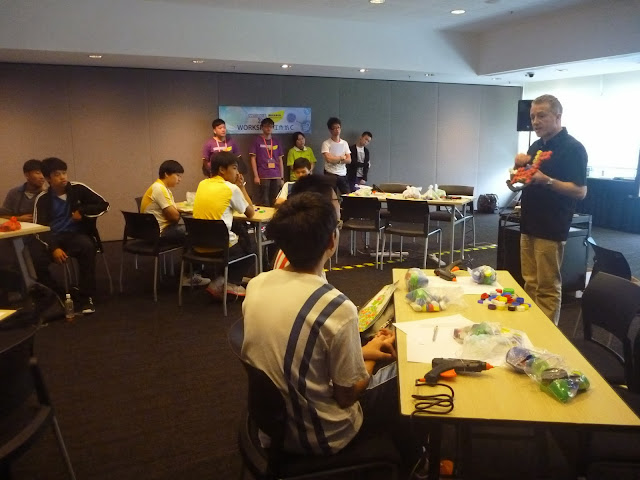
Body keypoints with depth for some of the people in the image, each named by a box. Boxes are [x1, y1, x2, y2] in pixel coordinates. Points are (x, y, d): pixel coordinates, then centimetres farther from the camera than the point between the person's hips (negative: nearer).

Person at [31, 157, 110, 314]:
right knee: (35, 257, -30)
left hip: (75, 235, -1)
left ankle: (86, 297, -23)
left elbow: (104, 205, 3)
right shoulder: (42, 199, 1)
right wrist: (53, 248, -23)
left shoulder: (78, 189, 0)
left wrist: (82, 211, -12)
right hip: (52, 237, 1)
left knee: (87, 247, -36)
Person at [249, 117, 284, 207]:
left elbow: (280, 160, 15)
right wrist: (256, 176, -7)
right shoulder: (257, 141, 3)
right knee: (264, 201, -2)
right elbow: (253, 159, 1)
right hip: (263, 176, -3)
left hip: (276, 176, 3)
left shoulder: (276, 142, 13)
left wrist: (282, 177, 10)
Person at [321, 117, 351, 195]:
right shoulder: (326, 143, -5)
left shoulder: (345, 143, 9)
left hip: (343, 175, 5)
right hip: (330, 174, -5)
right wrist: (342, 157, -4)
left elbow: (349, 160, 2)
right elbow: (329, 159, -18)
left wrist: (335, 159, -10)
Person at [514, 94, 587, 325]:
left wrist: (546, 180, -28)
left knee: (547, 288, -1)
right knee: (530, 284, 14)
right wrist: (519, 166, -1)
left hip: (551, 229, -8)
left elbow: (580, 191, -15)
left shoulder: (573, 148, -10)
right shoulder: (536, 146, 14)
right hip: (529, 225, 8)